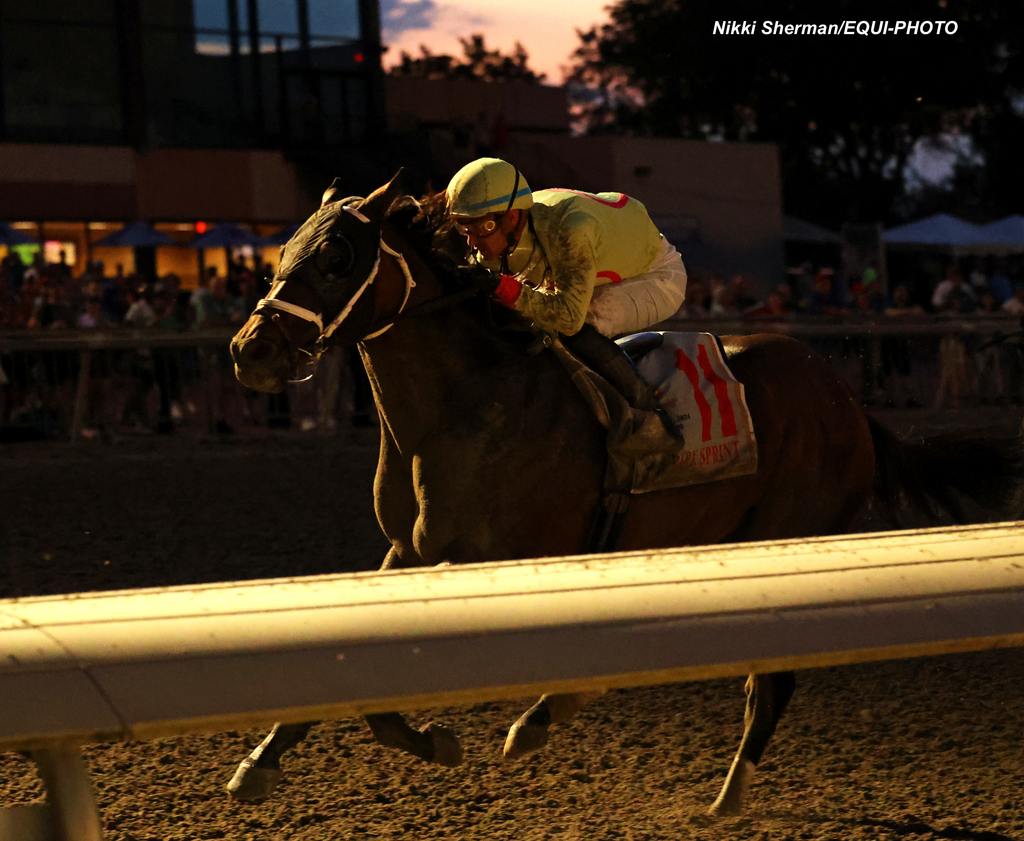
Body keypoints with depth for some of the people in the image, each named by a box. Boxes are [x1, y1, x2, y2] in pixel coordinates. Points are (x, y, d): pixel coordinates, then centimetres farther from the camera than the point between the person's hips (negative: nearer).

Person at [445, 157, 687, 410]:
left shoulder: (570, 229, -42)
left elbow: (570, 318, -44)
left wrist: (503, 287, -49)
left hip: (657, 276, -8)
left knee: (577, 332, -31)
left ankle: (643, 402, -13)